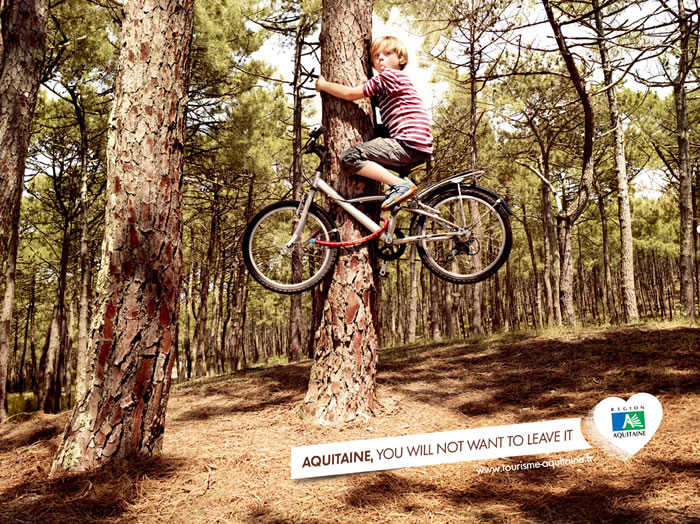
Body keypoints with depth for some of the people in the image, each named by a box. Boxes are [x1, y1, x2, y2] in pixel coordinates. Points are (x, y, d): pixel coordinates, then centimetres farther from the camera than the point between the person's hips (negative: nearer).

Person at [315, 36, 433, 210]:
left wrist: (323, 85, 9)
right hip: (420, 149, 10)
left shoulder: (391, 76, -4)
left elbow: (350, 94, -4)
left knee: (349, 158, -17)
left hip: (409, 144, -10)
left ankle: (401, 185, -20)